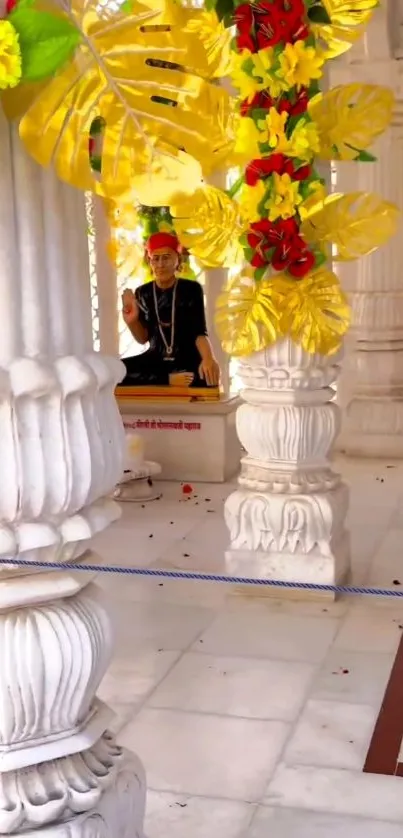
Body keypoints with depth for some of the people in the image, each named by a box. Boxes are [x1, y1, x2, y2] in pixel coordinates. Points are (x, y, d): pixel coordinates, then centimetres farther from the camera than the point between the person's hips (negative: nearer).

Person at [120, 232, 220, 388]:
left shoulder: (191, 289, -3)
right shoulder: (143, 293, 4)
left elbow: (199, 332, -10)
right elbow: (143, 338, 7)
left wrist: (208, 358, -30)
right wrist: (132, 321, -14)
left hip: (188, 360, -3)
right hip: (155, 359, 3)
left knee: (208, 377, -37)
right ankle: (168, 380, -21)